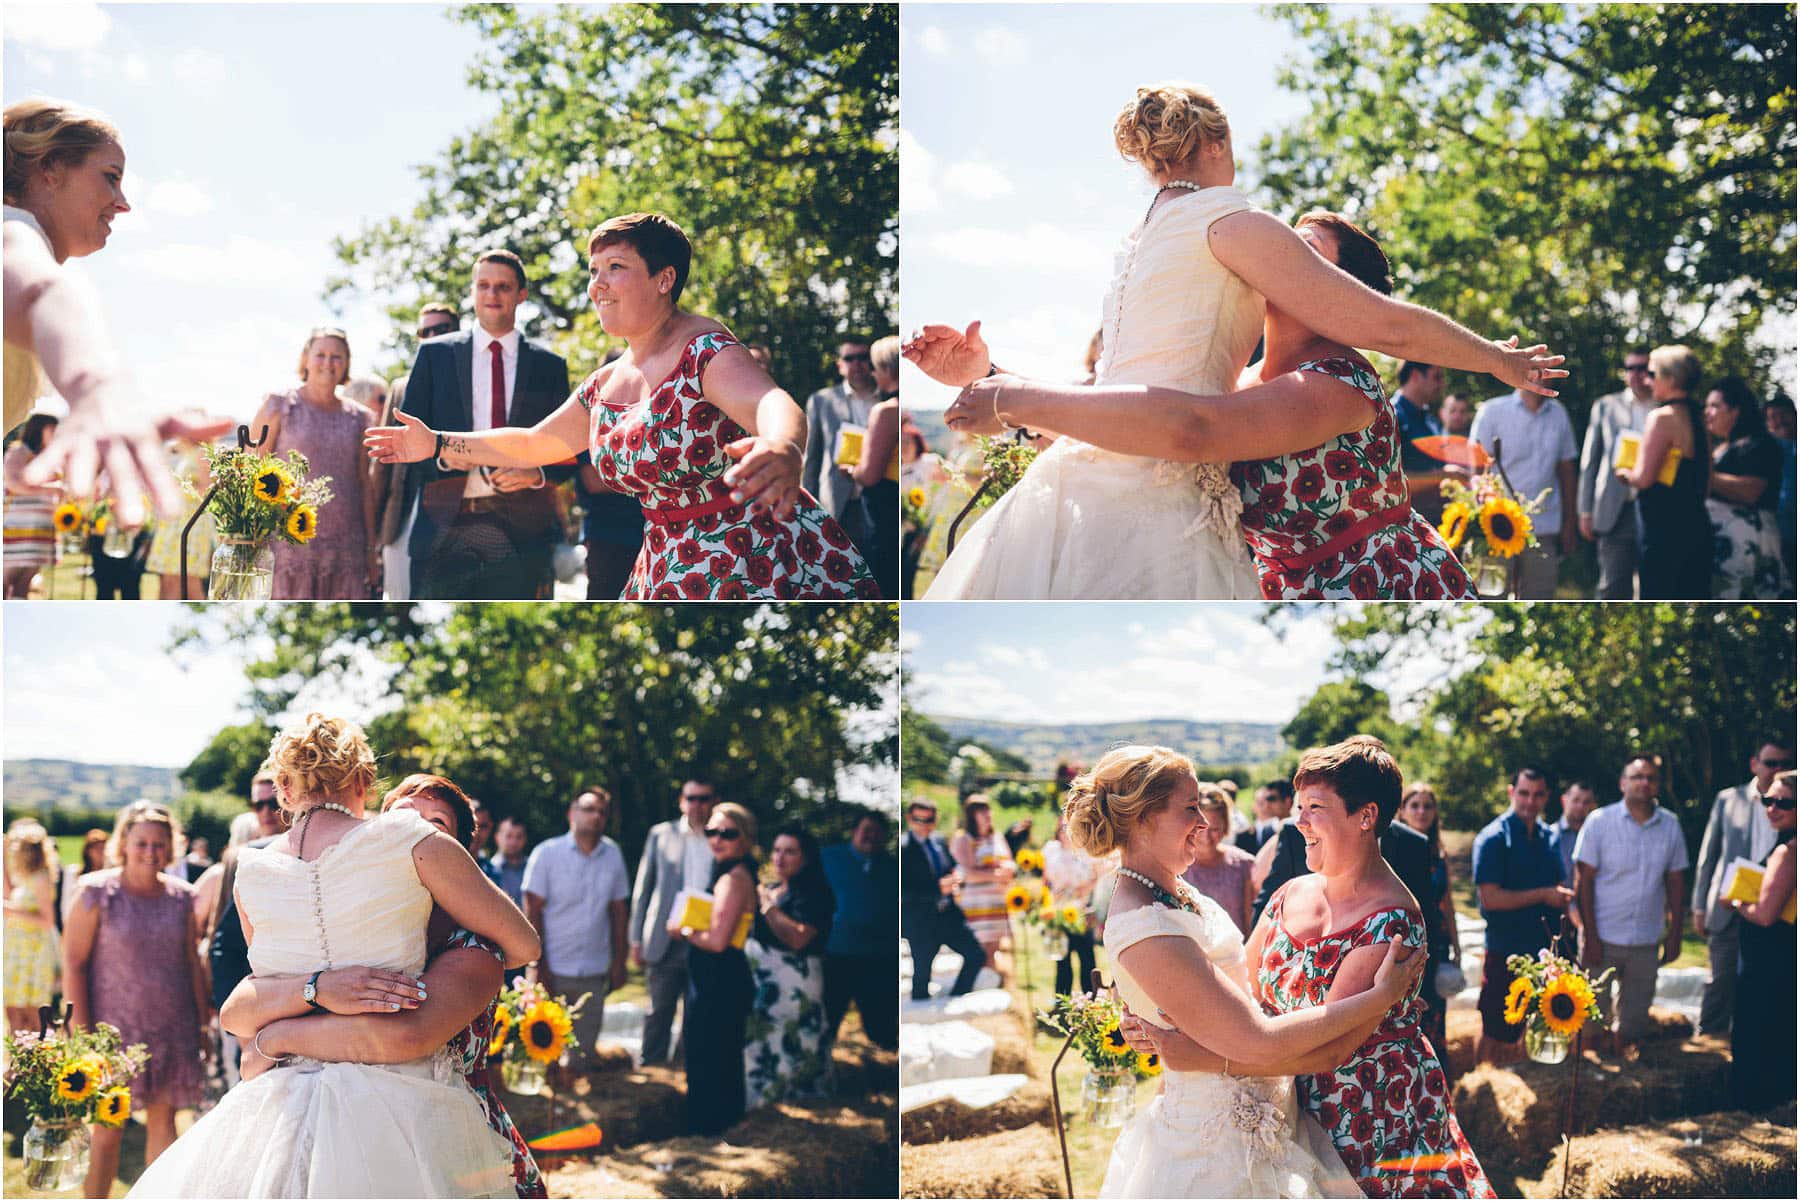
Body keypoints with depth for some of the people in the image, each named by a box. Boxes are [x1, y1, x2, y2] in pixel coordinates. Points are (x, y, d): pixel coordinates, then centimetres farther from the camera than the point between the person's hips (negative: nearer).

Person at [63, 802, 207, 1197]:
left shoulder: (180, 896, 5)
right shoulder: (99, 893, -7)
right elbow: (73, 963, -7)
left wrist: (204, 1016, 9)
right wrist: (80, 1031, -12)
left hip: (173, 1028, 4)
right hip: (115, 1027, -4)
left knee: (163, 1120, 7)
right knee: (108, 1128, 0)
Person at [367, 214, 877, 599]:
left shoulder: (705, 353, -17)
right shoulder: (605, 386, 10)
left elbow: (772, 402, -38)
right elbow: (534, 444, 26)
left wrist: (783, 451, -62)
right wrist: (436, 444, 21)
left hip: (766, 570, -8)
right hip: (673, 576, 8)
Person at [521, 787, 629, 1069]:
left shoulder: (613, 854, 6)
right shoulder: (547, 853, -4)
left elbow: (618, 911, 11)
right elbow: (532, 912, -5)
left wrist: (619, 962, 8)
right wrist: (540, 966, -10)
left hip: (594, 972, 3)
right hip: (553, 970, -3)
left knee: (584, 1052, 6)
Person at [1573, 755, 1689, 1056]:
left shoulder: (1670, 826, 4)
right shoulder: (1599, 822, -5)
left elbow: (1675, 883, 11)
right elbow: (1584, 881, -6)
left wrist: (1675, 935, 8)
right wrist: (1590, 937, -10)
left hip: (1646, 942, 3)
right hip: (1603, 939, -3)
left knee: (1633, 1024, 10)